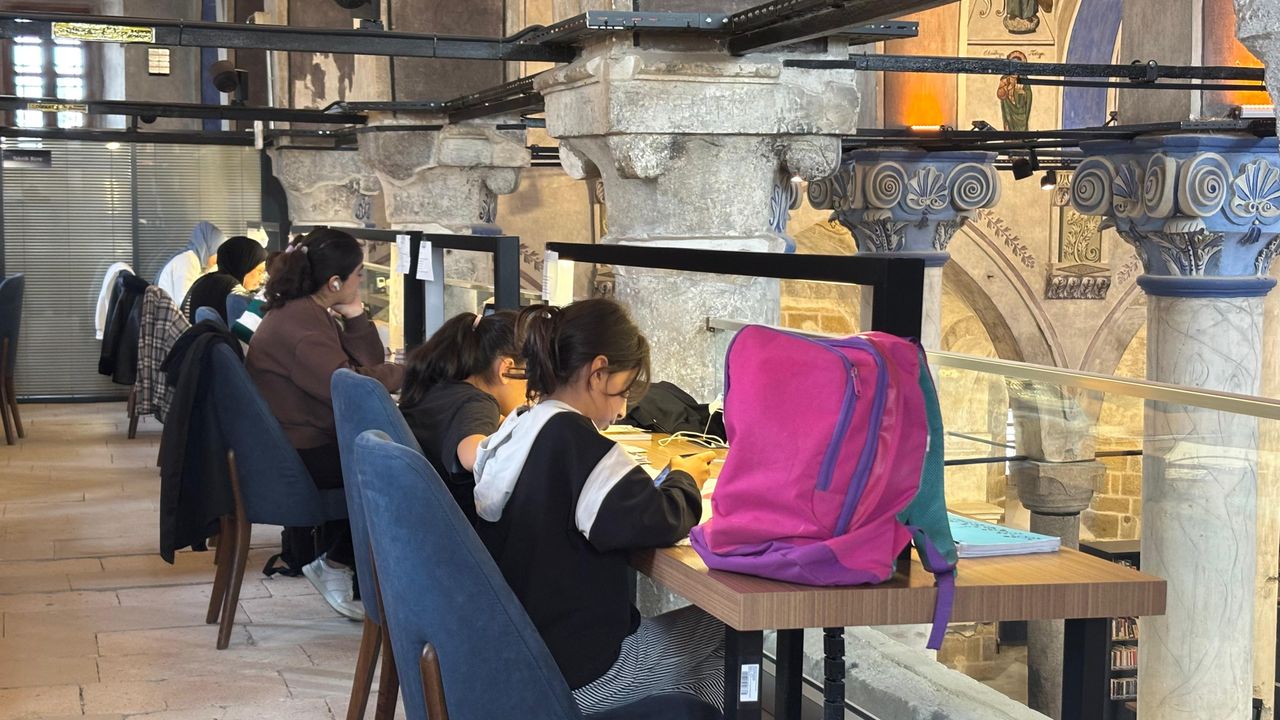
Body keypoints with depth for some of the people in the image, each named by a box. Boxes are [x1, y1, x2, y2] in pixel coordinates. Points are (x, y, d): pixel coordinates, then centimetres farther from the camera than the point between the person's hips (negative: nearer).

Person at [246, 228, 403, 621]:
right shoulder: (299, 325, -22)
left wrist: (355, 316, -5)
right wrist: (404, 372, -13)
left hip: (301, 444, 10)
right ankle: (337, 564, 9)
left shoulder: (311, 313, 12)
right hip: (299, 458, -10)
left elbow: (368, 363, 10)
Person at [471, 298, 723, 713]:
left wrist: (656, 486, 2)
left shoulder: (514, 435, 2)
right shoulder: (572, 440, -22)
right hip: (575, 675, -8)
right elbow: (657, 523, -26)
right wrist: (684, 480, -5)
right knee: (723, 633, 10)